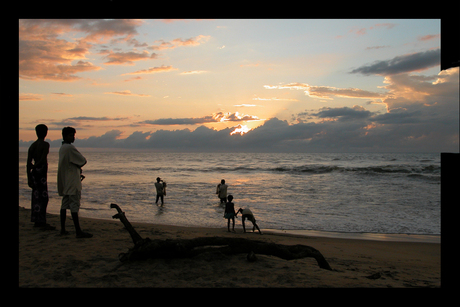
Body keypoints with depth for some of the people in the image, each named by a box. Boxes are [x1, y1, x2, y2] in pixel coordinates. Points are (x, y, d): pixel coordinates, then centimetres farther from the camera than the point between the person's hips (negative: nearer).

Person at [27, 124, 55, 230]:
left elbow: (28, 163, 7)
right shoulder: (45, 144, -8)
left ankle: (36, 221, 22)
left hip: (34, 173, 7)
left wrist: (29, 177, 10)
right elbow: (43, 160, -19)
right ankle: (42, 223, -6)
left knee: (36, 197, 14)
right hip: (42, 172, -7)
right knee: (43, 197, -6)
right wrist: (34, 166, -1)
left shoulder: (32, 146, 11)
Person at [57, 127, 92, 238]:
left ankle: (63, 229, 18)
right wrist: (79, 167, 8)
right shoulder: (70, 148, -15)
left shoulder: (62, 148, 15)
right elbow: (83, 161, -11)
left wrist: (78, 173, 17)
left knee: (64, 205, 12)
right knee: (74, 205, -10)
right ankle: (78, 231, -10)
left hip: (64, 182, 10)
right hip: (72, 182, -10)